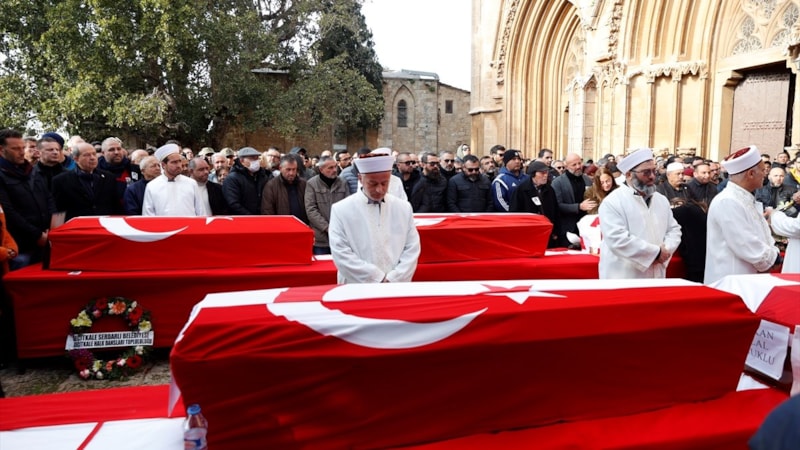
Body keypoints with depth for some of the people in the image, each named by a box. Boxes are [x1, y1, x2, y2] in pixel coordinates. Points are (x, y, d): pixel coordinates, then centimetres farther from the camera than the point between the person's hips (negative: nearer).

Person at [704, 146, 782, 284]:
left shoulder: (747, 199, 14)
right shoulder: (727, 202, -19)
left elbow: (762, 236, 16)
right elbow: (746, 246, -23)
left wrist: (773, 252, -3)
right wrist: (773, 257, -8)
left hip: (749, 278, 10)